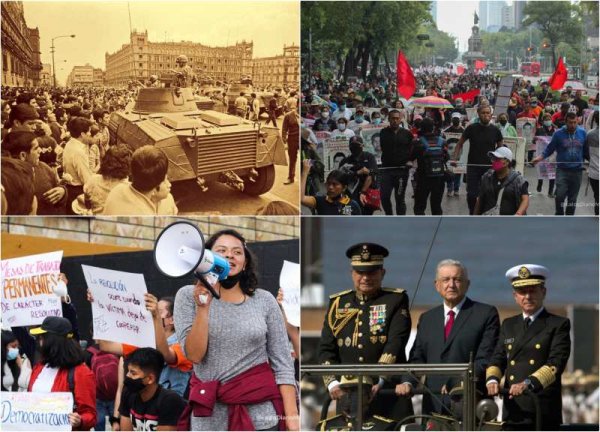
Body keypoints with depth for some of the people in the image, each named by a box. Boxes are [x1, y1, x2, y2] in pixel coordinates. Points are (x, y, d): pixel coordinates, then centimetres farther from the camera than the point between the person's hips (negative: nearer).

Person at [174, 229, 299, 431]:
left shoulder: (265, 300, 3)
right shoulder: (188, 296, 2)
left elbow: (282, 363, 2)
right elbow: (194, 355, -8)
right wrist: (203, 307, -16)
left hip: (261, 410, 0)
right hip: (211, 414, 0)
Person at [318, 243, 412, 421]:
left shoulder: (396, 300, 6)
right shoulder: (338, 303, 15)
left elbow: (395, 344, -7)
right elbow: (326, 348, 9)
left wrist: (379, 380, -21)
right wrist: (332, 383, -8)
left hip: (388, 393, -2)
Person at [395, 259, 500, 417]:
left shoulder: (486, 314, 4)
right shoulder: (427, 318, 21)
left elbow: (486, 359, -5)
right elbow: (417, 358, 16)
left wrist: (460, 383, -17)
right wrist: (408, 382, -5)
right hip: (434, 406, 4)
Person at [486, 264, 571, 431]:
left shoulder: (558, 325, 2)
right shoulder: (508, 325, 19)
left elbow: (556, 363, -10)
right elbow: (498, 359, 13)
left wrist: (529, 383, -26)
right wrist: (492, 379, -10)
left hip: (544, 412, -4)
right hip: (513, 410, 4)